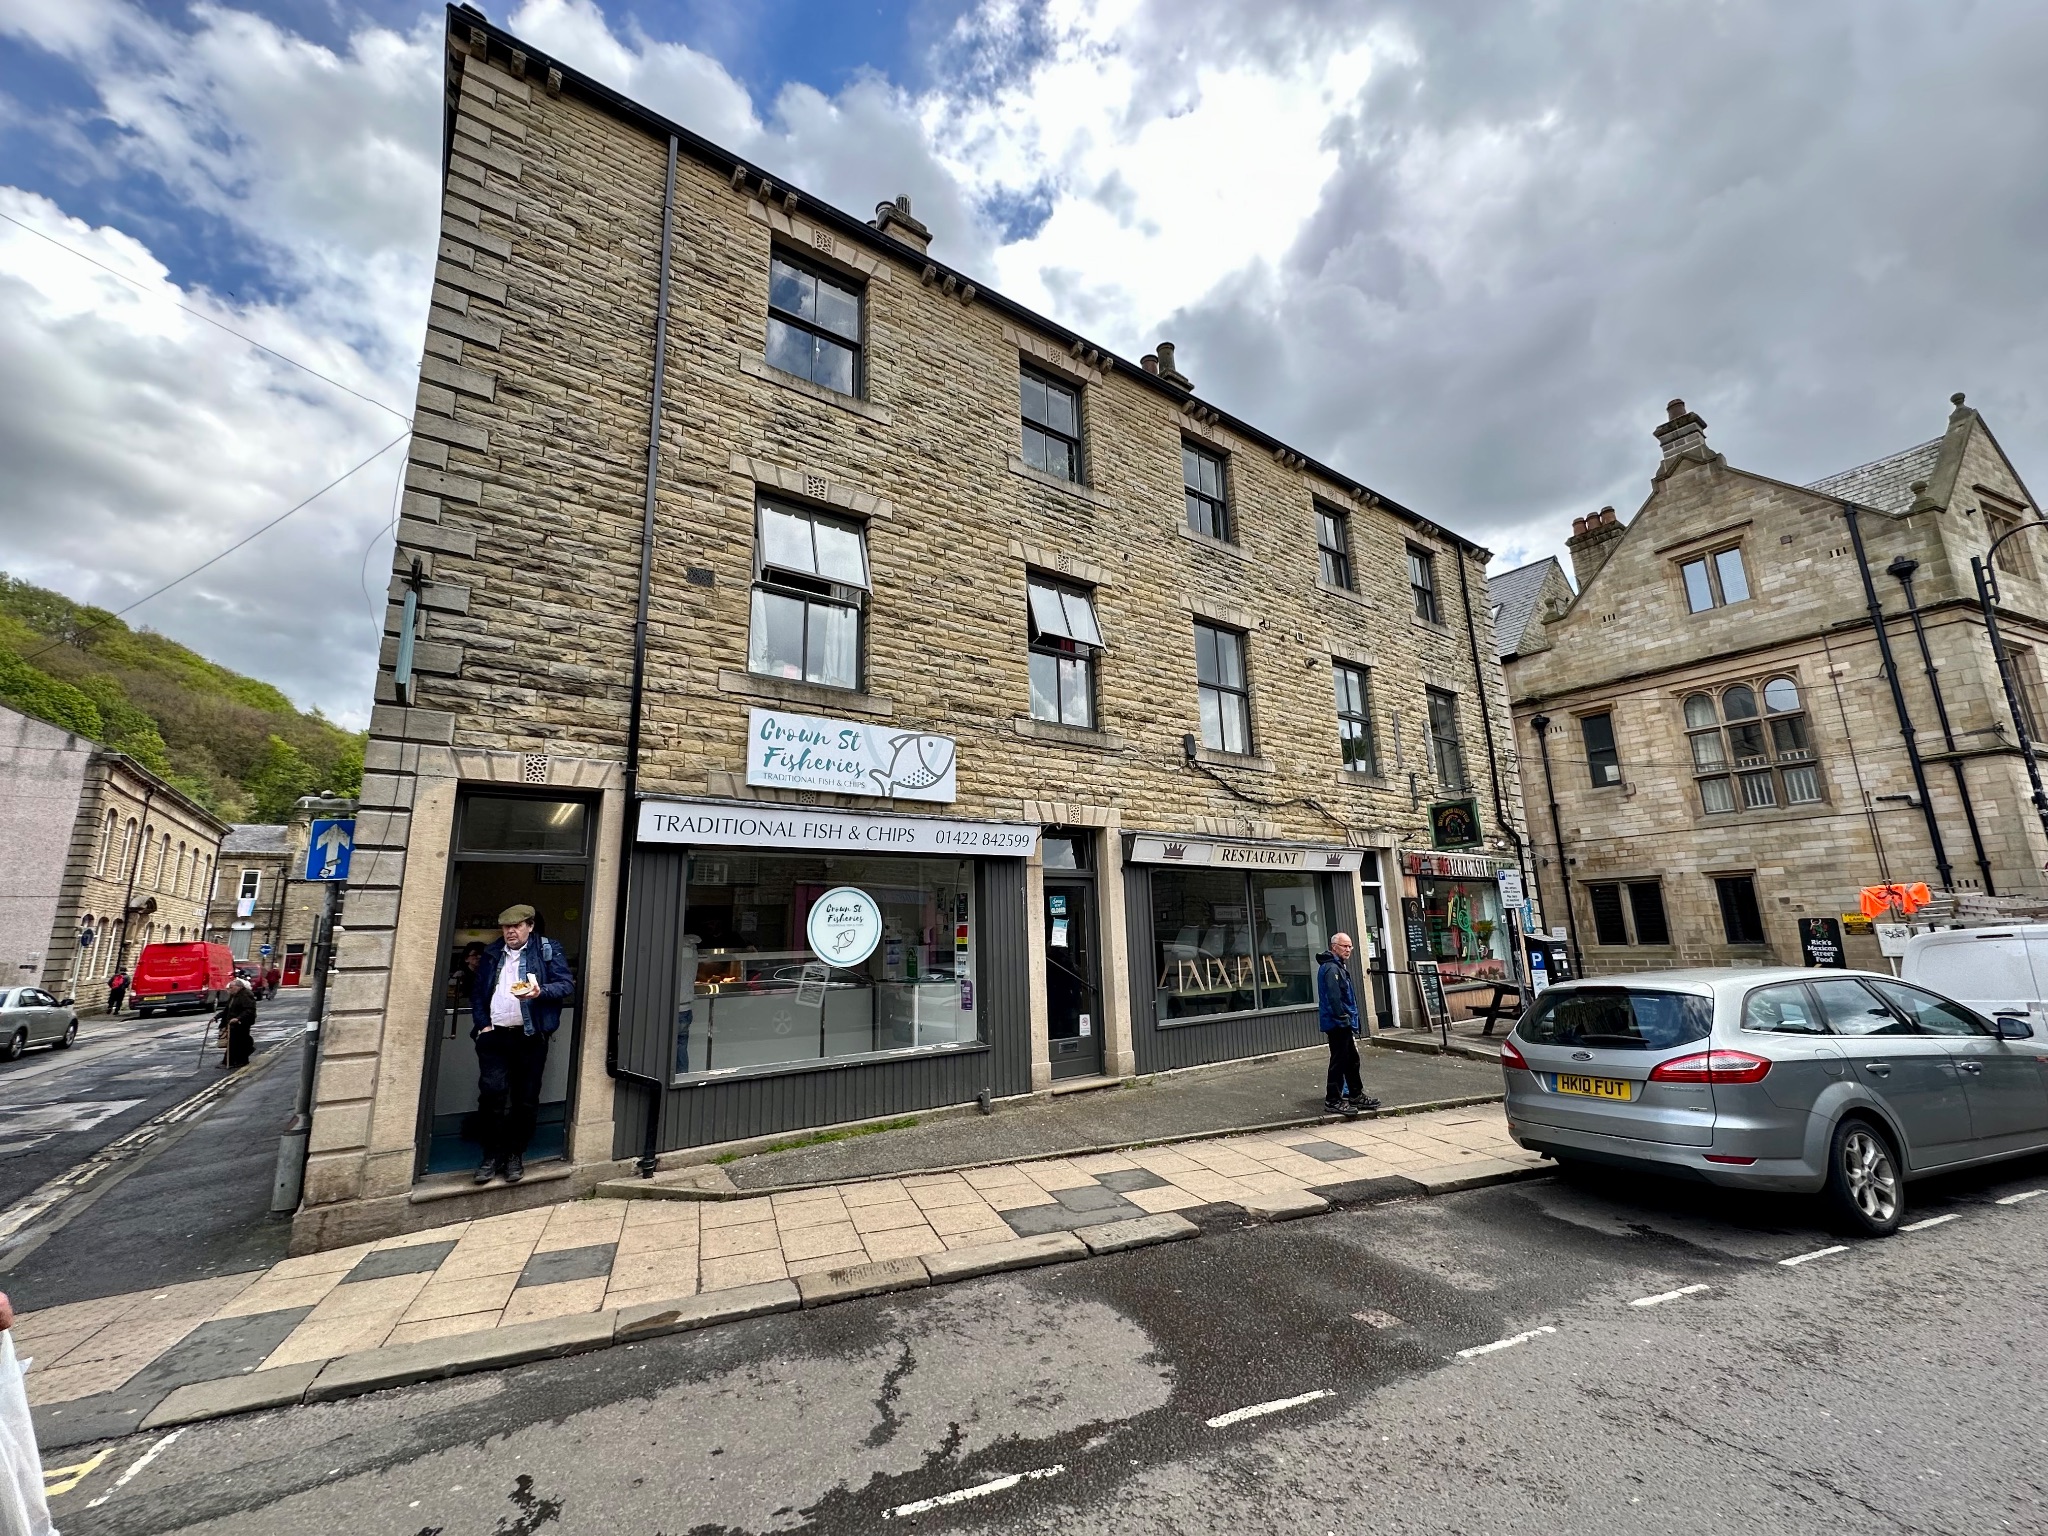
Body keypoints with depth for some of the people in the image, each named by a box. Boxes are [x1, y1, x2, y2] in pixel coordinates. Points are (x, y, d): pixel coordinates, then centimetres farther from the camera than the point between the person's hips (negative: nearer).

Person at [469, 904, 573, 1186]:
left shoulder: (548, 951, 2)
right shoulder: (491, 955, 14)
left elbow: (567, 984, -5)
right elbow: (477, 993, 17)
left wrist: (540, 992, -24)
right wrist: (482, 1024, 4)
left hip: (530, 1037, -2)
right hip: (494, 1036, 2)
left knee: (525, 1099, 4)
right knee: (492, 1094, -6)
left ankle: (515, 1156, 20)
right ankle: (492, 1155, 11)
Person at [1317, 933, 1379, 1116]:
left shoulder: (1339, 966, 17)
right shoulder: (1331, 968, -19)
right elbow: (1334, 997, -25)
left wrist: (1350, 1020, 19)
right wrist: (1343, 1018, -21)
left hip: (1343, 1023, 11)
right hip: (1337, 1024, -11)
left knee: (1352, 1059, 19)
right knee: (1339, 1060, -4)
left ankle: (1356, 1095, 31)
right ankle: (1333, 1100, 4)